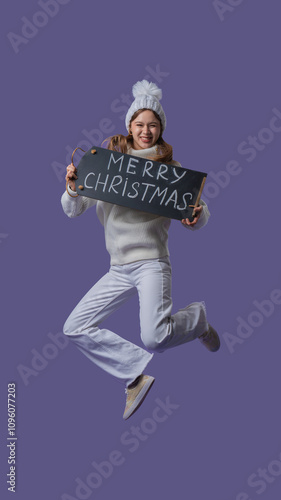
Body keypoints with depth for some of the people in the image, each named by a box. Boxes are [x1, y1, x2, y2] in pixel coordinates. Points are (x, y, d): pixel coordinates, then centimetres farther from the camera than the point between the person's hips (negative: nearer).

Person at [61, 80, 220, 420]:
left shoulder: (171, 169, 1)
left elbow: (196, 220, 3)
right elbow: (73, 210, 7)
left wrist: (198, 216, -21)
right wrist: (72, 188, -14)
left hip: (151, 263, -4)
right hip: (118, 270, 4)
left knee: (153, 338, -21)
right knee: (75, 328, 0)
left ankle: (196, 316, 13)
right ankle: (135, 376, 9)